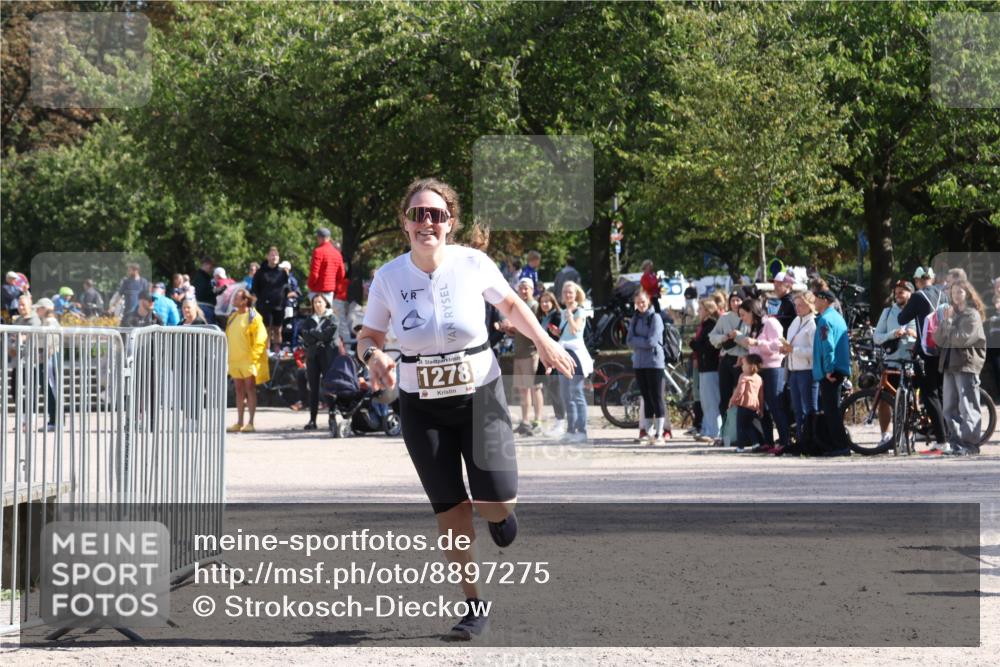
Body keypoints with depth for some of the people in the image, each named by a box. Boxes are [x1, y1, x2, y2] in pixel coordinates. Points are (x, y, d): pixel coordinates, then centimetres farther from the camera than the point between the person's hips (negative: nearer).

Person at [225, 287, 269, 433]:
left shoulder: (253, 317, -8)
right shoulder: (232, 317, 14)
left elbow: (260, 339, -11)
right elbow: (228, 337, 20)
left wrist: (253, 355, -15)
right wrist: (227, 355, 12)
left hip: (248, 360, -7)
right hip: (234, 360, 7)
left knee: (250, 389, -4)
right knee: (239, 390, 10)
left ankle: (250, 422, -3)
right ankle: (239, 422, 13)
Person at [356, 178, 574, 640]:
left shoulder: (473, 264, -11)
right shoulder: (388, 278, -9)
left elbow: (510, 304, 8)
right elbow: (368, 336, 2)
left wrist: (542, 340, -5)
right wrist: (372, 356, -20)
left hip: (481, 397, -1)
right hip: (422, 407, 1)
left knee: (497, 503, -12)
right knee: (448, 507, 2)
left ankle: (496, 513, 28)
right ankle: (474, 605, 17)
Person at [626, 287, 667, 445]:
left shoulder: (655, 318, -6)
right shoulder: (635, 319, 12)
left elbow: (652, 341, -14)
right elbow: (629, 341, 4)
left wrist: (637, 341, -3)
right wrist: (644, 342, -9)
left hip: (654, 362, -6)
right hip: (639, 362, 6)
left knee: (656, 398, -4)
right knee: (646, 398, 9)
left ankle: (659, 433, -2)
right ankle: (648, 431, 12)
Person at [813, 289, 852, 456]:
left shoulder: (825, 320, -13)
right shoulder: (838, 317, 17)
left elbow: (828, 346, -22)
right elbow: (846, 344, 21)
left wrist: (829, 369, -21)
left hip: (829, 373, -10)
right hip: (841, 370, 10)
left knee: (830, 410, -8)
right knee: (832, 409, 15)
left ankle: (841, 445, -10)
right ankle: (835, 443, 18)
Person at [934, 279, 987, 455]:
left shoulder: (972, 315, -4)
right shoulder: (951, 313, 18)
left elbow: (961, 340, -15)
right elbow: (939, 339, 11)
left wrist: (949, 322, -6)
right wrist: (945, 321, -3)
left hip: (967, 364, -8)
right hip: (949, 364, 8)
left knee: (968, 407, -8)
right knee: (950, 408, 6)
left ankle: (970, 444, -8)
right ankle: (956, 442, 11)